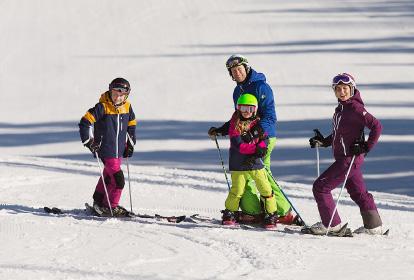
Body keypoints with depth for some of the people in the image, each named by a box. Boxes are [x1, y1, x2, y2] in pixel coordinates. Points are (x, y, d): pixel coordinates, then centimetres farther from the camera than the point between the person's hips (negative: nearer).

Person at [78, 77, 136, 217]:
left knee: (108, 176, 22)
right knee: (118, 179, -14)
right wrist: (88, 141, -16)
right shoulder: (102, 107, -17)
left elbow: (131, 125, 20)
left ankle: (98, 202, 39)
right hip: (106, 151, -7)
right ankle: (111, 207, 0)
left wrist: (130, 144, 16)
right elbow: (85, 122, -14)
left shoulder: (127, 107, 2)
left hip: (119, 151, 7)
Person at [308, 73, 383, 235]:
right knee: (358, 192, 17)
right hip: (344, 158, 10)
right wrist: (324, 141, 10)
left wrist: (366, 147, -19)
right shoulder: (341, 108, 12)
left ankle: (331, 223, 1)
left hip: (350, 158, -10)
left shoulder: (355, 108, -16)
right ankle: (373, 226, 24)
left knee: (320, 187, -7)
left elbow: (376, 126, -21)